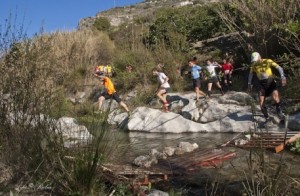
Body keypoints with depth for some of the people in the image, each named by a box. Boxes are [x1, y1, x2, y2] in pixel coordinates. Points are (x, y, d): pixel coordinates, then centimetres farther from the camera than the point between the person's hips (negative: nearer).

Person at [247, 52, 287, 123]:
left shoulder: (268, 61, -13)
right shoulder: (253, 65, -5)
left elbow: (279, 68, -15)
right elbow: (251, 74, 12)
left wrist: (283, 77, -27)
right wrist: (249, 84, 9)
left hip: (270, 82, -2)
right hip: (261, 84, 2)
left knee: (275, 97, -24)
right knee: (261, 103, -6)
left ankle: (279, 110, 7)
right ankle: (267, 118, 10)